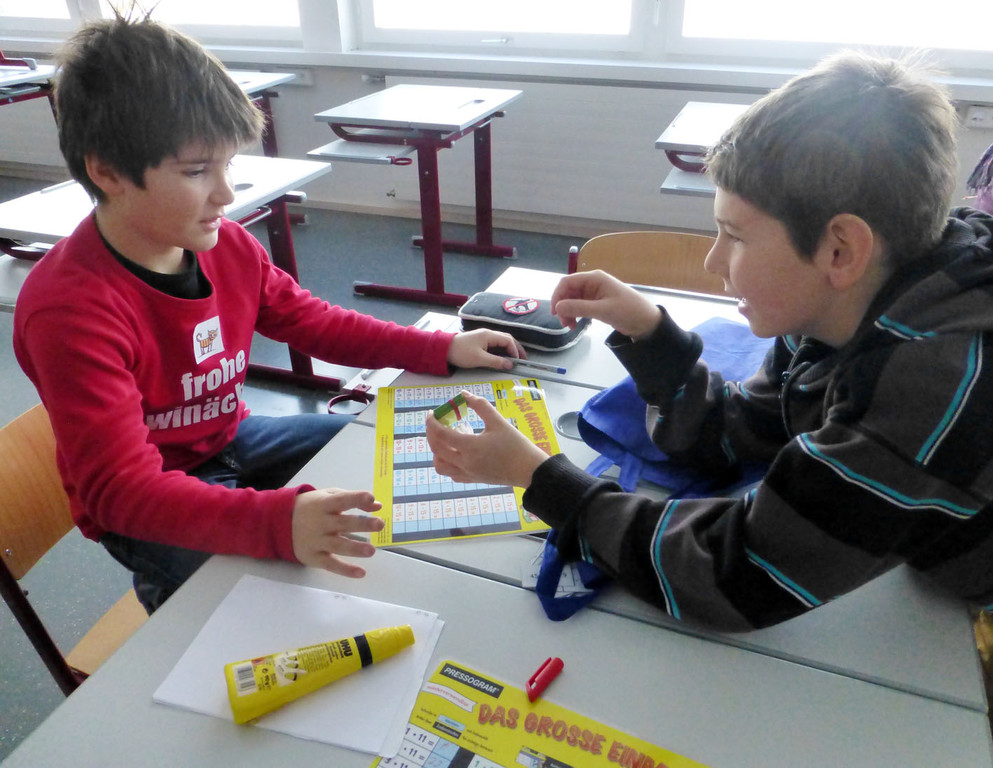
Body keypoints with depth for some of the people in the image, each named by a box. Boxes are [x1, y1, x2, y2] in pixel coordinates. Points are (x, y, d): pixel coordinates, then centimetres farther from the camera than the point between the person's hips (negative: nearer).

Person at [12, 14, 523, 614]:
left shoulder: (228, 245, -11)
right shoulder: (67, 310, -31)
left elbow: (310, 320, 2)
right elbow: (123, 487, -35)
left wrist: (442, 350, -6)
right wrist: (278, 523, -53)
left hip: (230, 437, 7)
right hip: (145, 514, -6)